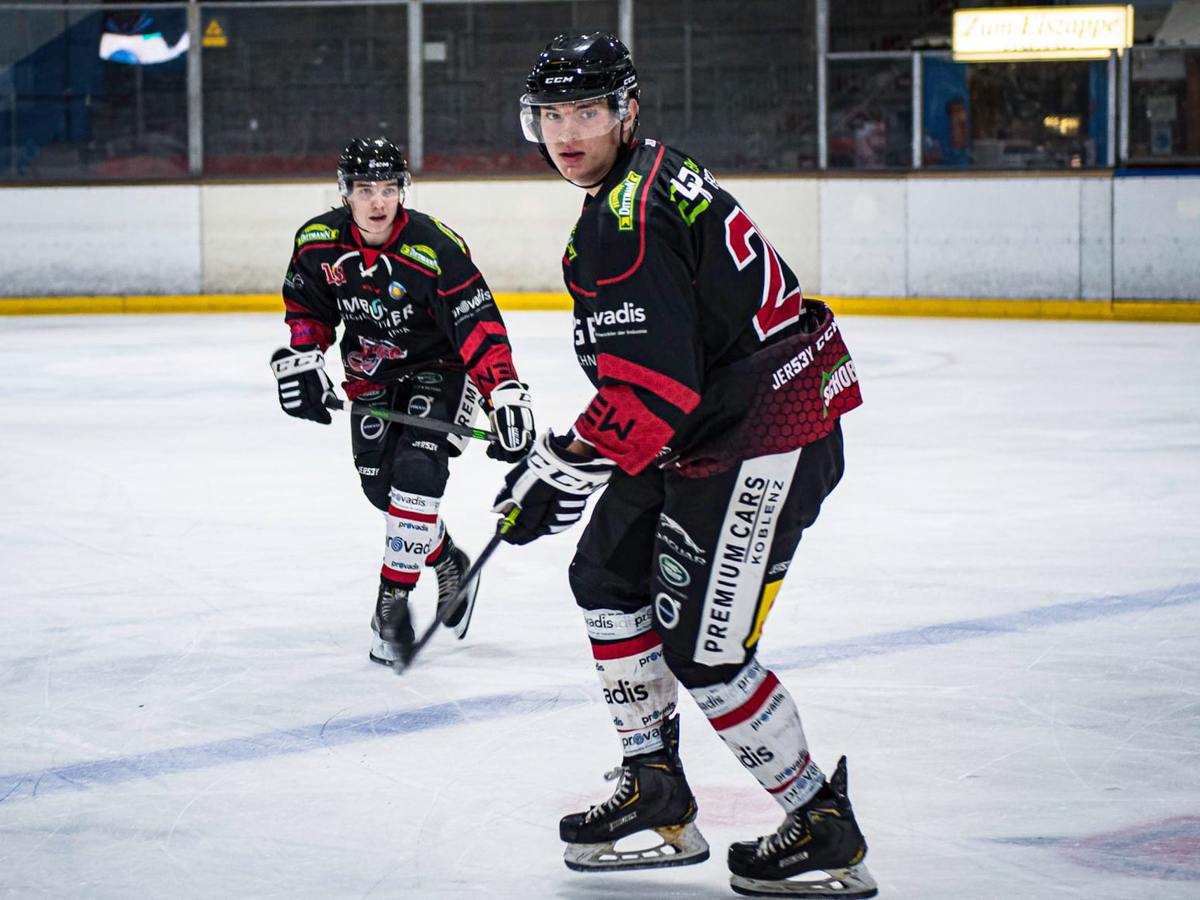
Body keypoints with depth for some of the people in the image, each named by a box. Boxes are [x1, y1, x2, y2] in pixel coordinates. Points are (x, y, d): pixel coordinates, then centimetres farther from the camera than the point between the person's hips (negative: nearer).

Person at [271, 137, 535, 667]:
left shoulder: (436, 248, -27)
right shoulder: (318, 242, -12)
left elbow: (479, 325, -29)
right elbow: (307, 308, 6)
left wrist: (506, 396, -38)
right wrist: (301, 359, -11)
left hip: (440, 367, -5)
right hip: (371, 374, 5)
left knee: (418, 469, -22)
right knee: (380, 484, 4)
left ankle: (393, 601, -12)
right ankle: (449, 564, 31)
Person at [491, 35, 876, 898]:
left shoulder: (624, 221, -22)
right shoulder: (652, 176, 12)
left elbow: (653, 387, -28)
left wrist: (566, 466, -21)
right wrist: (572, 450, 24)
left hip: (762, 438, -11)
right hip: (709, 422, 11)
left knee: (703, 646, -9)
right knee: (609, 573, 17)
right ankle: (656, 796, 25)